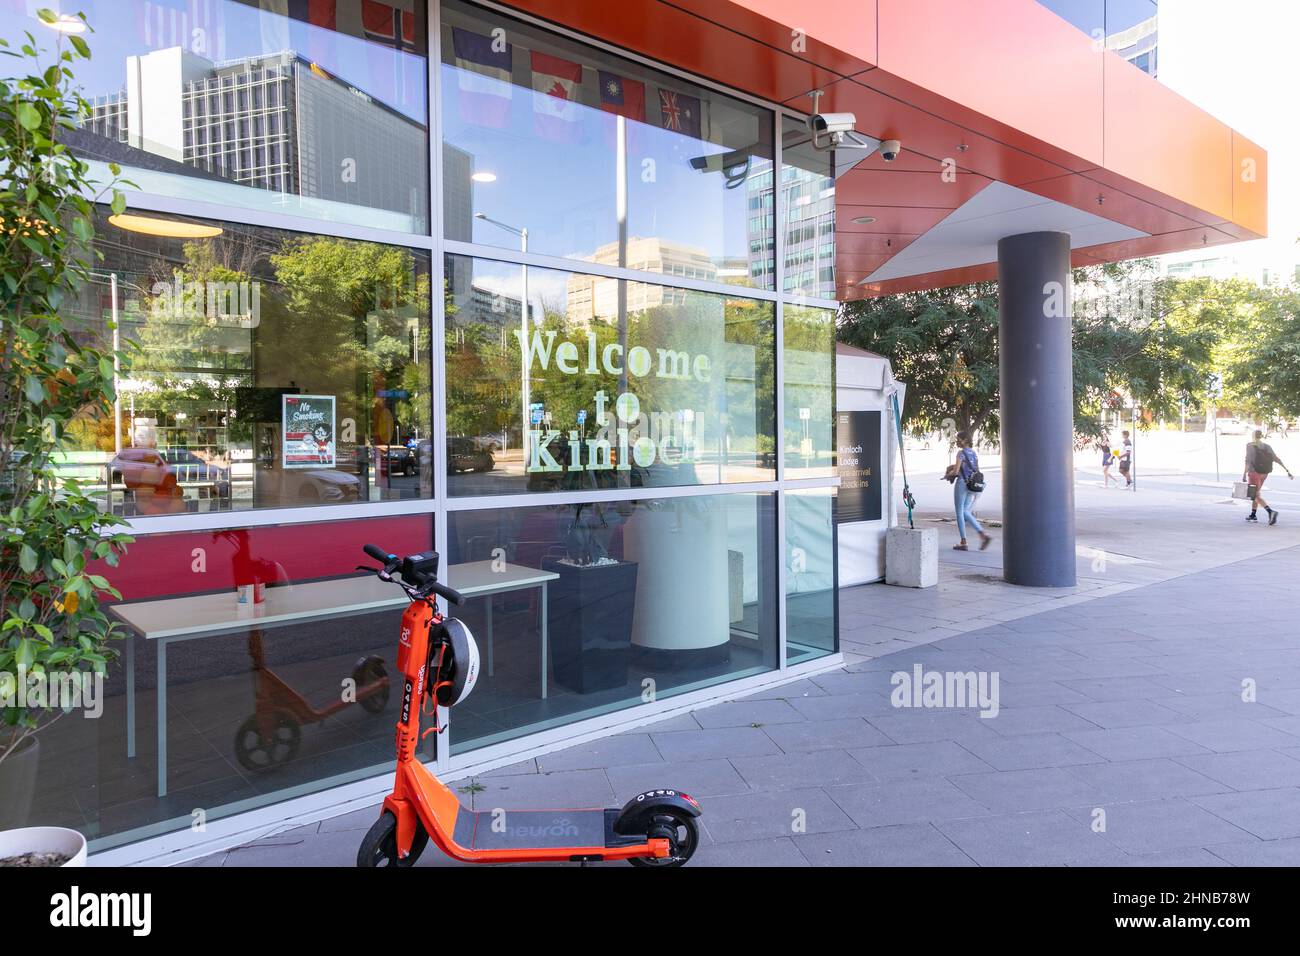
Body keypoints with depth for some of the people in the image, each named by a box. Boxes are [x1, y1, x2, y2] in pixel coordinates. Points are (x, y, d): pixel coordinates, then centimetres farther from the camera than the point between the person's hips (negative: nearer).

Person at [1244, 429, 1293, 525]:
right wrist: (1287, 470, -6)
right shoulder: (1267, 446, 4)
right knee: (1256, 492, 23)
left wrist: (1244, 474, -17)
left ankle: (1271, 511, -29)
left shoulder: (1250, 445, -8)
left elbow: (1248, 460, -17)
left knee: (1256, 496, -6)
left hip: (1254, 472, -6)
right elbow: (1276, 459, -4)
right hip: (1264, 473, 6)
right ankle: (1253, 515, 27)